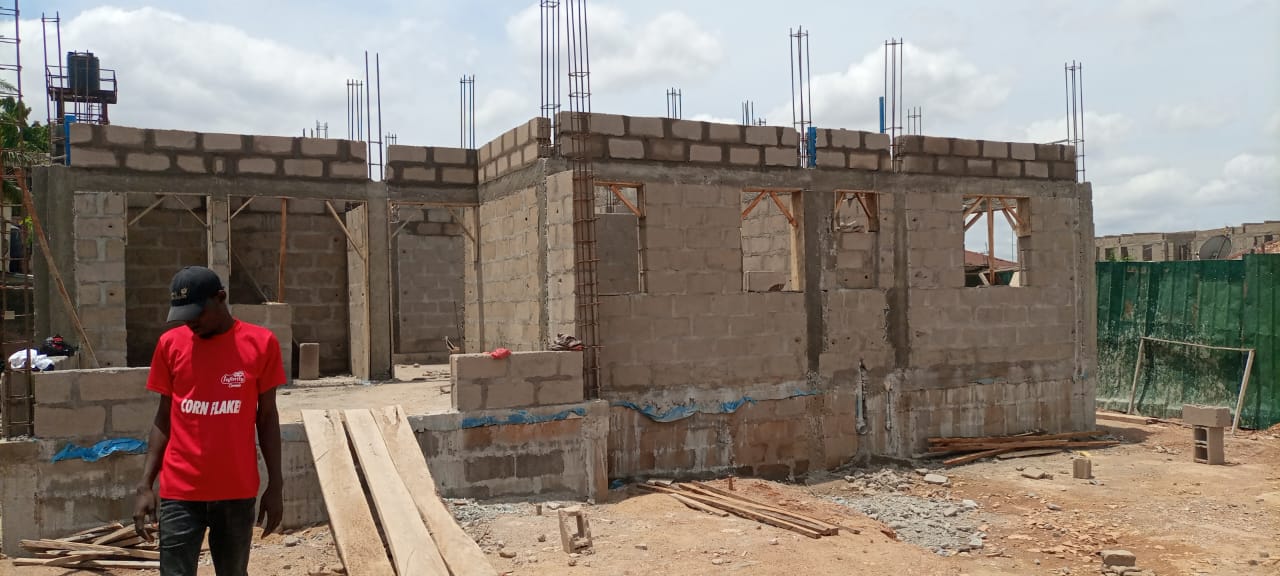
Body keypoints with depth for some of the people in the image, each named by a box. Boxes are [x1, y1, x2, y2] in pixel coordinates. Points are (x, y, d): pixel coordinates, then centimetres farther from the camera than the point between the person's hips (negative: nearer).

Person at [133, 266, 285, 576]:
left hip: (237, 492, 0)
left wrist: (275, 486, 1)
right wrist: (145, 485, 0)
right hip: (180, 493, 1)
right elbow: (163, 419, 7)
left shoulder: (261, 343, -3)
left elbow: (267, 418, 2)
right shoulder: (170, 344, 1)